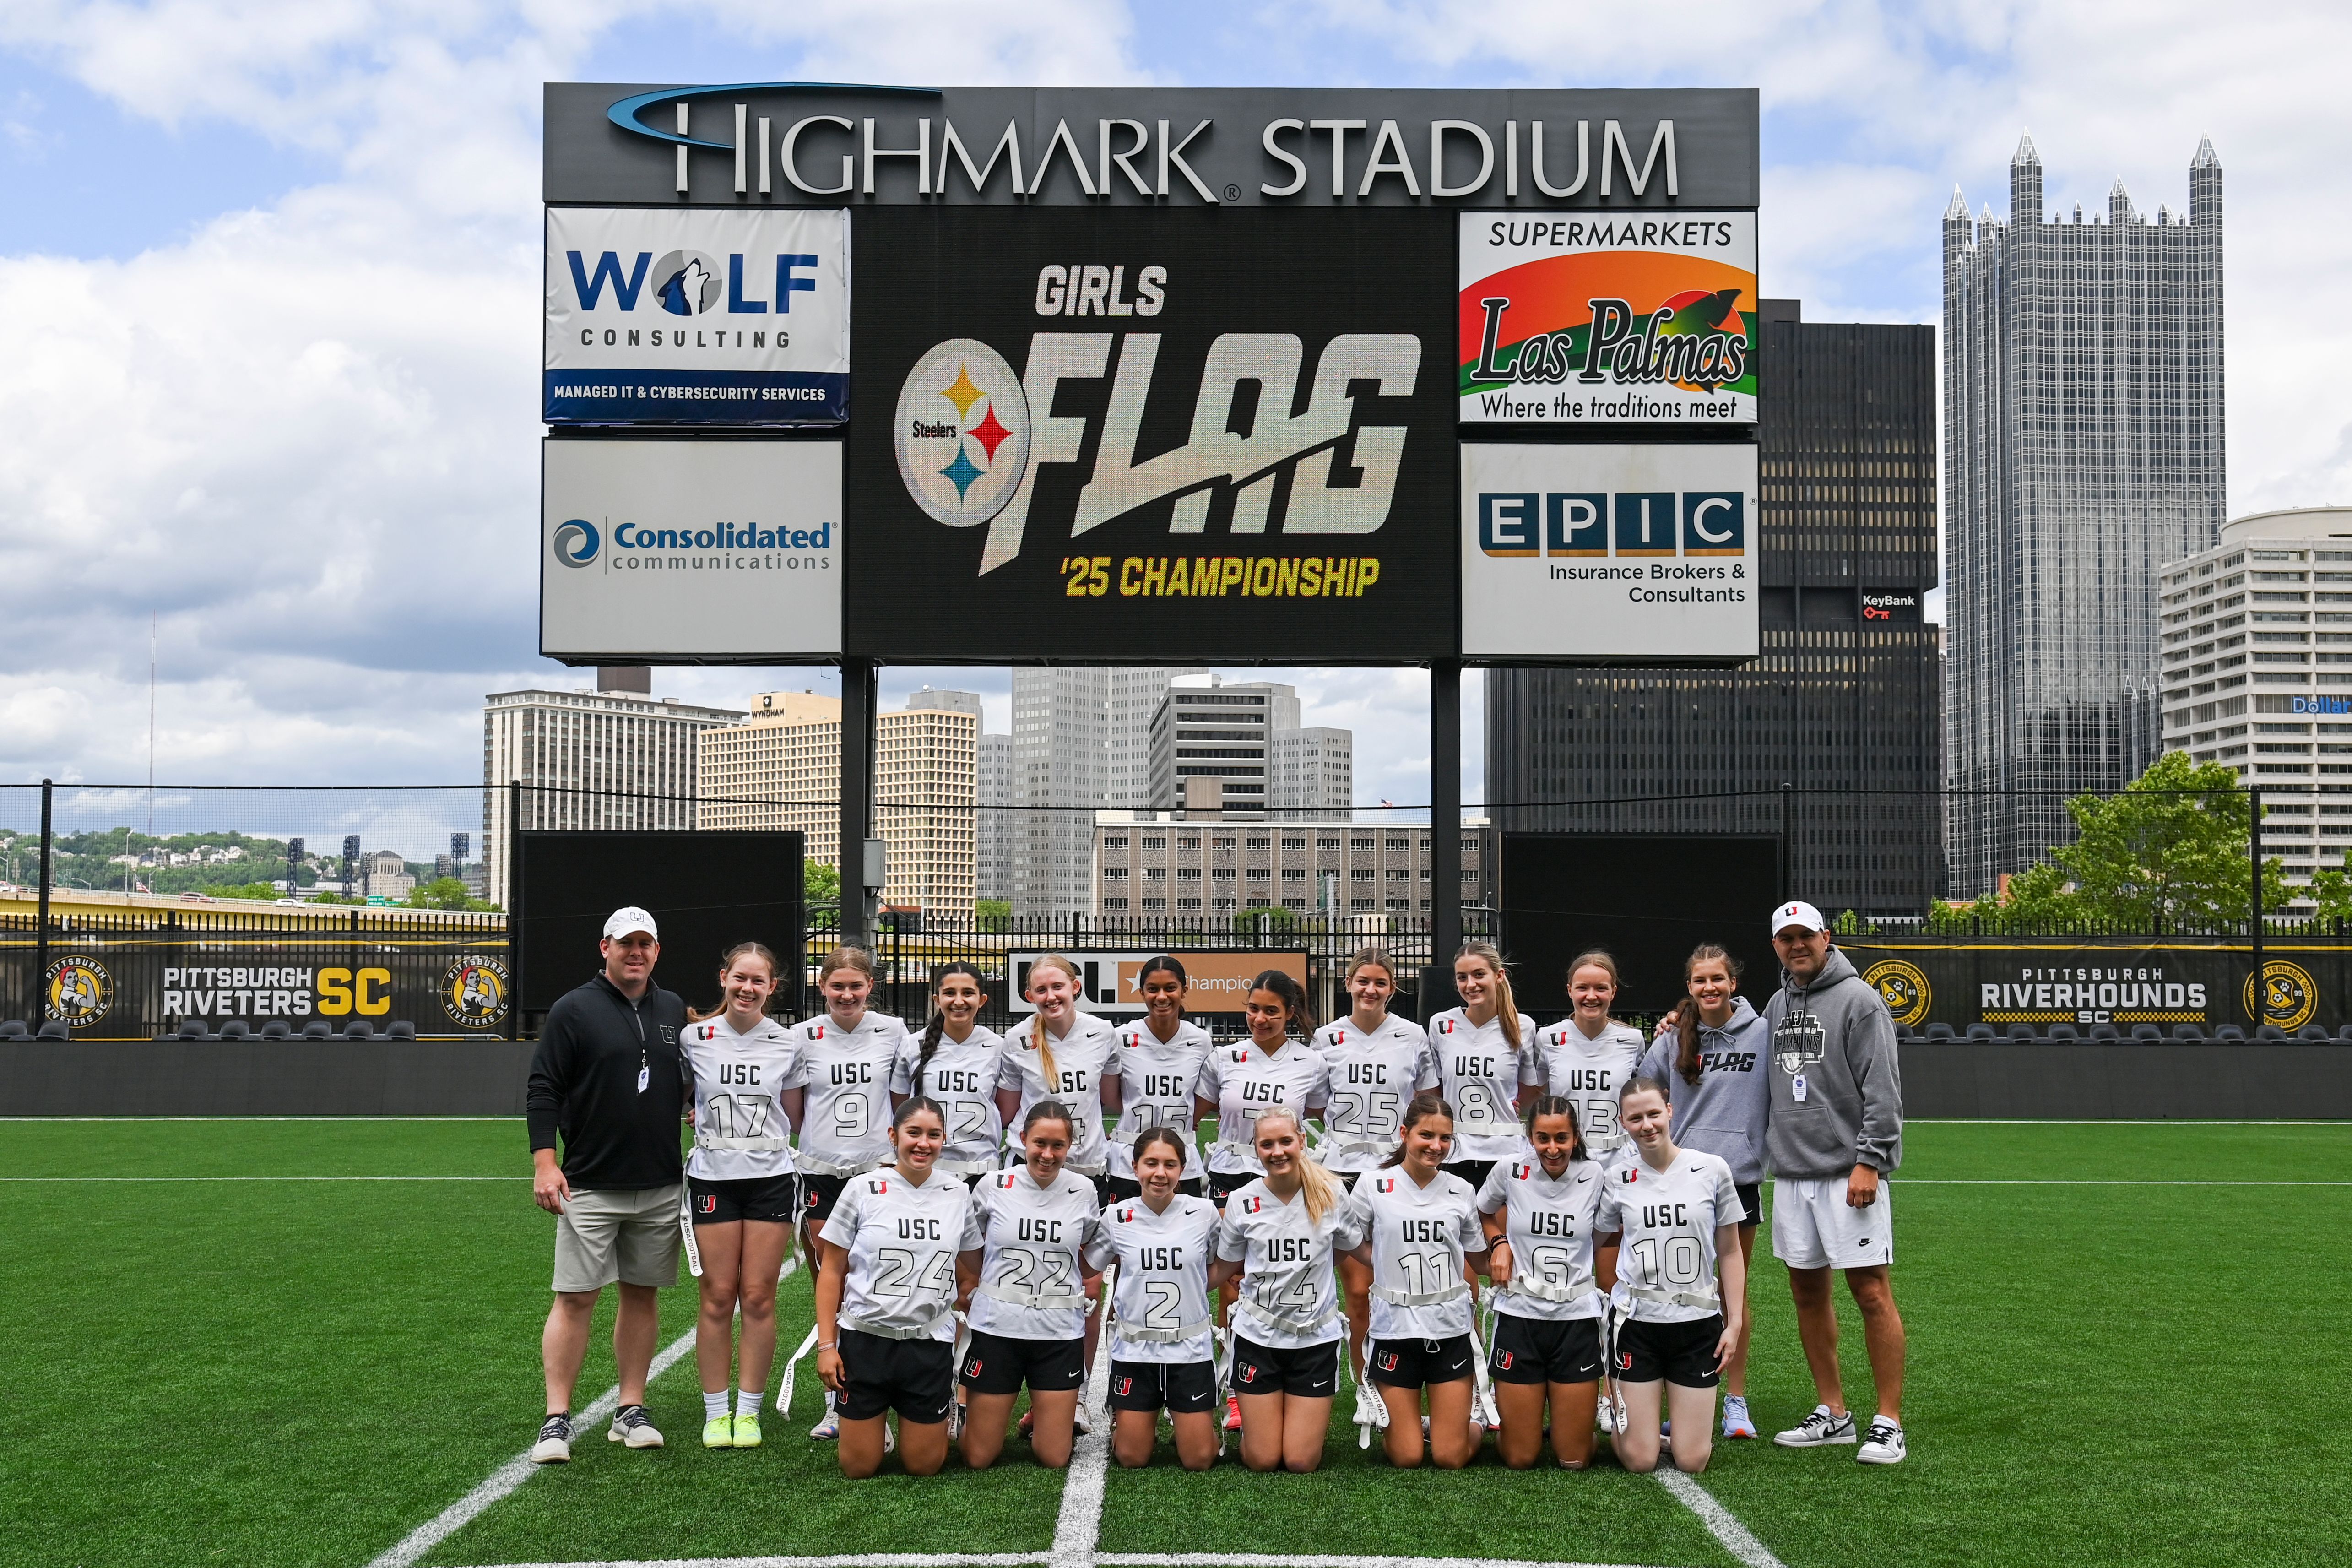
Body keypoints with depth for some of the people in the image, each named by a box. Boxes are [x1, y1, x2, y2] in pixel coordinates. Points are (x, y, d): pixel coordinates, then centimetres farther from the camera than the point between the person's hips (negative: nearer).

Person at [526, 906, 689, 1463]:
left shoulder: (674, 1011, 11)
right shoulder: (574, 1010, -3)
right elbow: (543, 1090, -5)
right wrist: (545, 1162, -12)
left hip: (661, 1187, 4)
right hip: (590, 1185, -4)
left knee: (641, 1294, 9)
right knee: (575, 1298, -5)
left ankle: (631, 1412, 16)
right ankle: (557, 1421, -1)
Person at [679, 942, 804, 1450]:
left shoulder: (786, 1044, 2)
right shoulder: (695, 1037, 1)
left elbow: (792, 1118, 11)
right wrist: (705, 1117, 3)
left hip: (771, 1178, 0)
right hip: (713, 1177, 0)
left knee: (758, 1296, 1)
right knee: (718, 1295, 0)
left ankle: (749, 1410, 10)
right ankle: (716, 1412, 10)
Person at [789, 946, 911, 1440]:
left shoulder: (892, 1032, 3)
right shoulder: (803, 1036, 2)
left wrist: (901, 1150, 9)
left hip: (877, 1170, -1)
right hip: (820, 1172, 1)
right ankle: (836, 1402, 13)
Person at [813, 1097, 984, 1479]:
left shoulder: (958, 1194, 1)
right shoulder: (862, 1190, -6)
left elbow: (971, 1272, 15)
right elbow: (831, 1271, -2)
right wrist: (826, 1345, -6)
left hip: (930, 1344, 1)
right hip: (866, 1338, -1)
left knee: (925, 1466, 7)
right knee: (858, 1468, 4)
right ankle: (877, 1421, 35)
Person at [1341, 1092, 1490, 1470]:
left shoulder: (1461, 1191, 3)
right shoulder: (1374, 1186, -4)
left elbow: (1481, 1259, 11)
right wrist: (1394, 1265, -3)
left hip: (1449, 1328, 1)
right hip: (1395, 1325, -1)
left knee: (1450, 1458, 0)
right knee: (1407, 1459, 2)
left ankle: (1469, 1422, 32)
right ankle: (1396, 1418, 33)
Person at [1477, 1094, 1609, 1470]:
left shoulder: (1594, 1176, -5)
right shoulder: (1510, 1171, -5)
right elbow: (1484, 1214, 16)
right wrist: (1499, 1243, -3)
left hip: (1577, 1319, 0)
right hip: (1519, 1316, 0)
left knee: (1575, 1460, 3)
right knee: (1520, 1459, 3)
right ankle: (1504, 1415, 35)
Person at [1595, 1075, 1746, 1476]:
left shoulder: (1711, 1170, -2)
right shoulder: (1618, 1178, 0)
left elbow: (1729, 1252, 4)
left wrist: (1734, 1322, 0)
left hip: (1697, 1322, 0)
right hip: (1636, 1321, 0)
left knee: (1692, 1462, 0)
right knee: (1639, 1461, -2)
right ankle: (1618, 1411, 29)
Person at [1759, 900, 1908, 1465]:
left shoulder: (1858, 999, -6)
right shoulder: (1777, 1006, 15)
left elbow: (1883, 1090, -12)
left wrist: (1869, 1161, -18)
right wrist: (1771, 1153, 13)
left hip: (1848, 1172, -7)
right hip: (1791, 1173, 7)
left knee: (1872, 1291, -7)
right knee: (1808, 1290, 10)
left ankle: (1889, 1424, -3)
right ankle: (1832, 1413, 20)